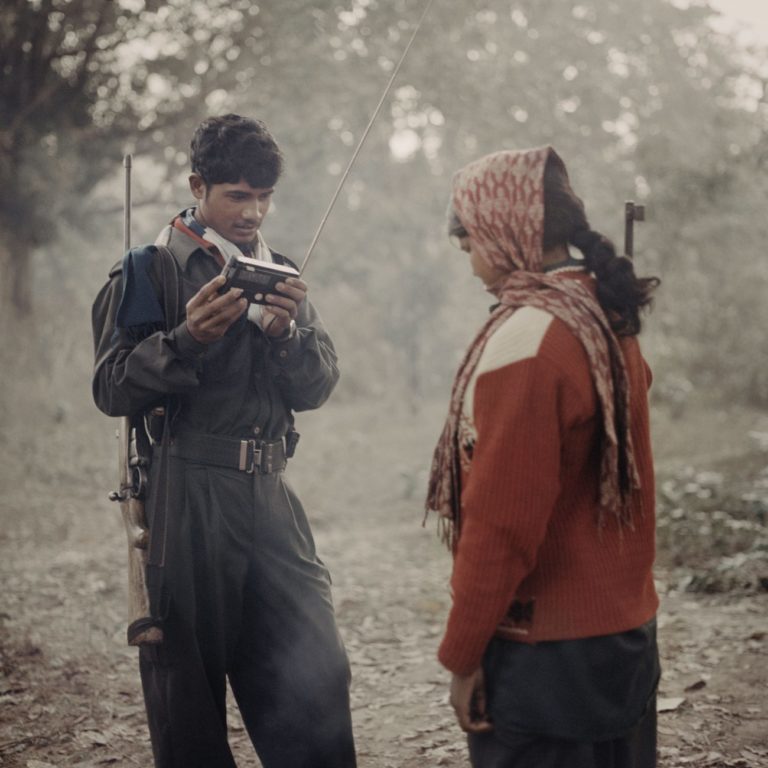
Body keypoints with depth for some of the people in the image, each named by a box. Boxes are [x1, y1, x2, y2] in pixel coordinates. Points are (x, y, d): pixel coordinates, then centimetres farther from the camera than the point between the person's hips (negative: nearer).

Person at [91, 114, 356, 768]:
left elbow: (319, 386, 10)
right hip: (184, 498, -4)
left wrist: (287, 332, -9)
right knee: (189, 685, 2)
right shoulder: (149, 271, 1)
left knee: (317, 674, 0)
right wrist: (187, 338, -20)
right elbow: (112, 389, -5)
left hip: (269, 493, 4)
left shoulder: (281, 273, 16)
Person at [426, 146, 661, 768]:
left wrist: (462, 655, -13)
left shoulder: (524, 340, -20)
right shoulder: (611, 321, 6)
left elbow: (500, 523, -21)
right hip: (627, 624, 8)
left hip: (546, 647, -8)